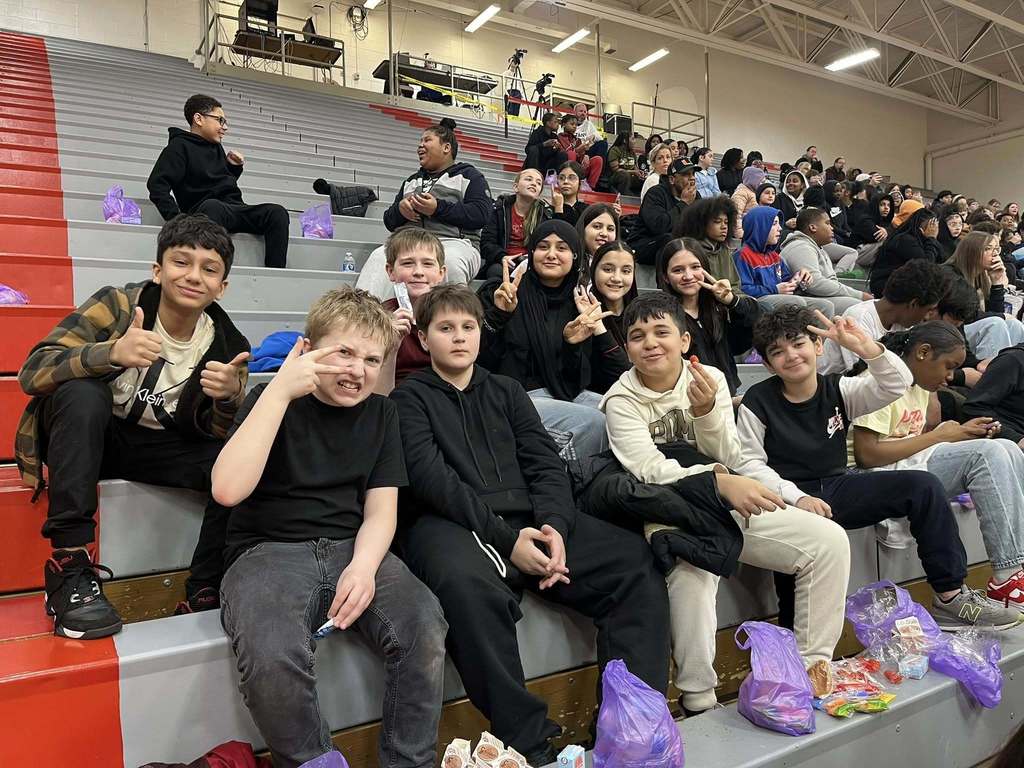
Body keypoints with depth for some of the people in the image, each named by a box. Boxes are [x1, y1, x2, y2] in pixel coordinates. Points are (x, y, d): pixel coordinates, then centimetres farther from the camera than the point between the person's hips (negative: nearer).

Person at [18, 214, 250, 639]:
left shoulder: (228, 345, -9)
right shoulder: (116, 305, -16)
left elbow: (218, 435, -6)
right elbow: (32, 371, -24)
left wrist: (230, 399, -30)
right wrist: (112, 352, -43)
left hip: (160, 449, 2)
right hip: (91, 438, -1)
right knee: (82, 393, -33)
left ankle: (205, 593, -11)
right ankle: (70, 570, -28)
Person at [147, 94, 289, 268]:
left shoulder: (217, 148, 26)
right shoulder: (180, 146, 6)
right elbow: (157, 184, -6)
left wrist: (234, 167, 19)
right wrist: (176, 218, -19)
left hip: (234, 208, 6)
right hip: (204, 210, -6)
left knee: (277, 212, -20)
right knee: (213, 207, -41)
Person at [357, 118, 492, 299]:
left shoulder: (468, 175, 17)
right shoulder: (412, 181, 34)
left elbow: (482, 214, -2)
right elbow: (389, 222, 27)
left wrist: (438, 208, -11)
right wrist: (400, 209, 3)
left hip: (453, 241, -4)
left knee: (450, 262, -41)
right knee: (379, 258, -29)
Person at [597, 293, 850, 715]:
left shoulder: (710, 378, 3)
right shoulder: (621, 401, -6)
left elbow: (726, 458, 0)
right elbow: (650, 468, -18)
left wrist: (706, 410, -20)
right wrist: (720, 482, -32)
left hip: (731, 504, 5)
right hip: (672, 513, -4)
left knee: (830, 541, -10)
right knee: (693, 571, -36)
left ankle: (812, 667, 3)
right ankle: (698, 702, -18)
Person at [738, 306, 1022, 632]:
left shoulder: (838, 389, 3)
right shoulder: (758, 402, -7)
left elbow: (898, 385, -9)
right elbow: (749, 464, -10)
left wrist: (867, 348, -24)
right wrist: (797, 497, -20)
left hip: (837, 489, 5)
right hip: (788, 501, -5)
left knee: (924, 485, -9)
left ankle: (951, 598, 1)